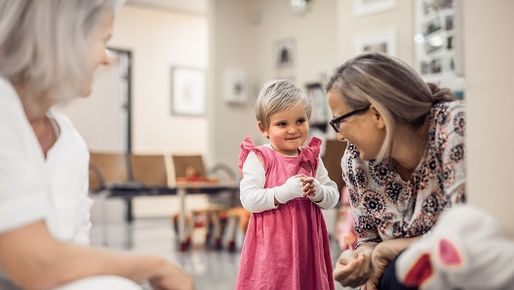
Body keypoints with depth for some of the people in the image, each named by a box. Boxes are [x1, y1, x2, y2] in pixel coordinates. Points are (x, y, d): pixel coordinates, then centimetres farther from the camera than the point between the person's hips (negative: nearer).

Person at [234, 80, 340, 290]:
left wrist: (318, 192, -13)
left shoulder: (312, 159, 8)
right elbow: (249, 200, -16)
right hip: (272, 245, -4)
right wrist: (286, 191, -23)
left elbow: (333, 197, 8)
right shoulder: (258, 158, -7)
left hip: (307, 243, 5)